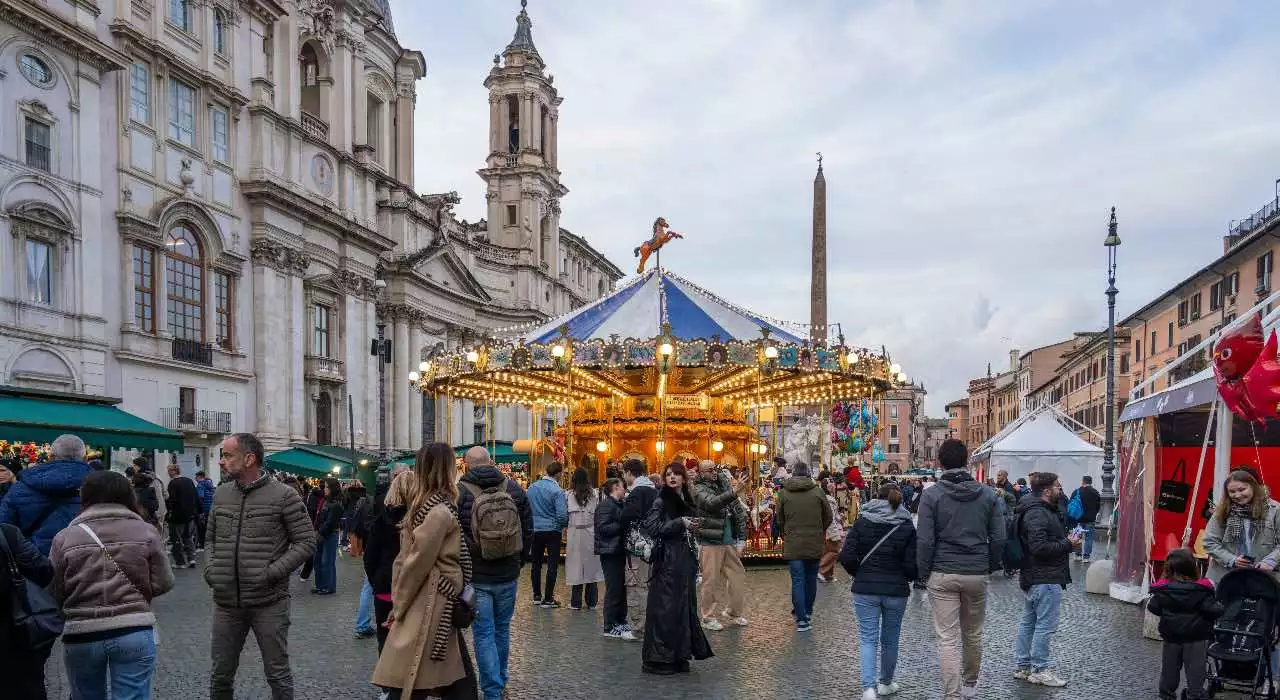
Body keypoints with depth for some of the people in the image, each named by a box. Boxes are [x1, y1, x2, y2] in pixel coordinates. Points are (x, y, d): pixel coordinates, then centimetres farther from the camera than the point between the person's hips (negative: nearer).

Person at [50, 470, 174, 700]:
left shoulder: (65, 538, -2)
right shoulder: (146, 531, -2)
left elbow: (54, 593, 2)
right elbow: (163, 584, -3)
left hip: (80, 635, 1)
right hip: (134, 631, -1)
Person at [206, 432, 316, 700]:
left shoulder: (283, 495, -8)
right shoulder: (220, 494, 7)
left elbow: (306, 542, -7)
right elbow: (211, 538, 19)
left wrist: (272, 572, -17)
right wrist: (210, 568, 1)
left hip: (269, 603, -4)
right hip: (225, 602, 5)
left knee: (277, 675, 6)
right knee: (220, 675, 15)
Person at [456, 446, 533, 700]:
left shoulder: (460, 493, -12)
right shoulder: (513, 488, -1)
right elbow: (528, 529, 5)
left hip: (476, 576, -4)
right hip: (508, 574, 4)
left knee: (484, 634, 4)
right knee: (502, 629, 19)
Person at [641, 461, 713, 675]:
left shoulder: (687, 501, 15)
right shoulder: (661, 501, -6)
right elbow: (652, 527, -17)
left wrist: (693, 527, 6)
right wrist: (680, 523, -16)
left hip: (685, 561, 7)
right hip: (667, 561, -7)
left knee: (685, 607, 8)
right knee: (664, 609, -6)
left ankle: (679, 655, 17)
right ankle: (658, 659, 2)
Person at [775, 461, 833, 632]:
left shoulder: (784, 493, -2)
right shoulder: (818, 492, -3)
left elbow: (779, 520, 6)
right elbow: (829, 517, 3)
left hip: (793, 545, -1)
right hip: (814, 544, 1)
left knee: (797, 580, 2)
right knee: (811, 579, 16)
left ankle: (801, 619, -1)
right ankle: (807, 613, 27)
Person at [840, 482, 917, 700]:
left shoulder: (862, 522, -3)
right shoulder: (907, 527, -4)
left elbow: (846, 557, -8)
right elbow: (911, 565, -7)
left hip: (865, 590, 0)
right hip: (896, 591, 0)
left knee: (867, 639, 4)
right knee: (890, 639, 17)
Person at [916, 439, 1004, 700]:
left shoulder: (931, 496, -8)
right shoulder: (987, 494, 1)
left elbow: (925, 541, -10)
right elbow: (998, 538, 1)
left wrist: (924, 573, 2)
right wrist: (990, 566, 14)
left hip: (942, 575, -3)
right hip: (977, 574, 3)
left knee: (947, 639, 0)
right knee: (973, 634, 19)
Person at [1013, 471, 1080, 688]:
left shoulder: (1041, 510, 16)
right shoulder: (1037, 514, -20)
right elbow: (1040, 548, -26)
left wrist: (1067, 542, 10)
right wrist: (1068, 544, -17)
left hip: (1033, 578, 11)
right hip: (1045, 580, -11)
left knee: (1029, 622, 15)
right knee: (1046, 625, -4)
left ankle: (1022, 666, 24)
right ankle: (1039, 670, 4)